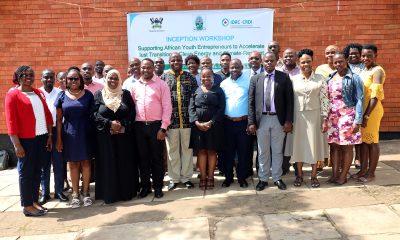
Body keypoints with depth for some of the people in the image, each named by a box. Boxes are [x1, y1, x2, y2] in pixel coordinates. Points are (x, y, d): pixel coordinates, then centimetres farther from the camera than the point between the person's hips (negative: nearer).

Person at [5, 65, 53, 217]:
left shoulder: (38, 93, 12)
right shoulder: (13, 94, -5)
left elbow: (47, 114, 14)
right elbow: (11, 121, -10)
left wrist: (49, 135, 10)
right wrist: (17, 144, -15)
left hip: (41, 138, 6)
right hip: (26, 140, -6)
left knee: (37, 171, 13)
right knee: (26, 172, 4)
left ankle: (35, 201, 25)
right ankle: (27, 206, 14)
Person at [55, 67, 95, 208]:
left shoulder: (87, 94, 1)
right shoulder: (62, 96, 3)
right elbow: (59, 119, 4)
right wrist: (59, 138, 1)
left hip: (85, 133, 0)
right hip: (69, 134, 1)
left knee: (86, 162, 5)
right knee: (73, 163, 8)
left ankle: (85, 192, 18)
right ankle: (75, 193, 19)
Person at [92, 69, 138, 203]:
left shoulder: (126, 94, 7)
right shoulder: (99, 95, 5)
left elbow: (132, 113, 1)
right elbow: (95, 114, -3)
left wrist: (122, 124, -14)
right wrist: (110, 123, -16)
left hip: (124, 135, 1)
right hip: (105, 136, 0)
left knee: (125, 163, 5)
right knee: (108, 164, 3)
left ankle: (127, 191, 16)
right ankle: (109, 193, 12)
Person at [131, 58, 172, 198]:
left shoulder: (161, 84, -2)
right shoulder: (135, 86, 10)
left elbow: (167, 107, -6)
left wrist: (163, 128, -12)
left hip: (156, 125, -3)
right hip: (139, 126, 3)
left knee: (156, 157, 5)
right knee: (143, 157, 10)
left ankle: (158, 187, 18)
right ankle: (145, 186, 23)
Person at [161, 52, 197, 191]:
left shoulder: (189, 77, 8)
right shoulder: (164, 78, 5)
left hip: (187, 120, 1)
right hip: (171, 120, 0)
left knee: (187, 149, 8)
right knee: (172, 150, 8)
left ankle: (186, 177, 20)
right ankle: (174, 178, 20)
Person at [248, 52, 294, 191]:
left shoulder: (284, 77, 1)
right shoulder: (255, 79, 5)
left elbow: (289, 100, 0)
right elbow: (251, 102, 2)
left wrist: (288, 121, -6)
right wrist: (251, 122, -4)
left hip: (278, 119, -1)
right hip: (261, 119, 1)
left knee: (277, 151, 9)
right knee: (263, 152, 10)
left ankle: (277, 178, 23)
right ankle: (263, 179, 22)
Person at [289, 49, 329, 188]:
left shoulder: (320, 79, 0)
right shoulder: (293, 79, 2)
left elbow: (324, 99, 0)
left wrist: (325, 118, -5)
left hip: (314, 116, -1)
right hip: (298, 116, 1)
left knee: (314, 144, 5)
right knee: (298, 145, 7)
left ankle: (314, 176, 18)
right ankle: (299, 175, 21)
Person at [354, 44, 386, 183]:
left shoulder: (377, 71, -12)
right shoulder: (364, 71, 11)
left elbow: (375, 96, -17)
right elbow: (359, 93, 10)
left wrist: (366, 116, -20)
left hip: (372, 110, -7)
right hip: (361, 109, 7)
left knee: (372, 141, 3)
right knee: (363, 140, 12)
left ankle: (371, 173, 14)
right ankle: (363, 170, 23)